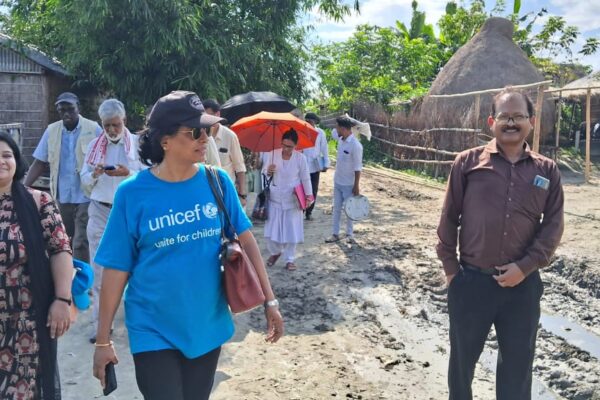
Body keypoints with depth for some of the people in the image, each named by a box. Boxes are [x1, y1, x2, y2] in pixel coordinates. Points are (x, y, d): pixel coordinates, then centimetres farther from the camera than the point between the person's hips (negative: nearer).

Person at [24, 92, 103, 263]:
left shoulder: (94, 129, -6)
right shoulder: (51, 130, 4)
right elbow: (39, 163, 4)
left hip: (87, 196, -4)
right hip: (62, 197, 4)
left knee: (81, 243, -6)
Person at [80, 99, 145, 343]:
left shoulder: (138, 143, -1)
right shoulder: (94, 145, 8)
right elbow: (84, 179, 7)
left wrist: (128, 173, -23)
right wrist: (94, 174, -15)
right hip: (100, 211, 2)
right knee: (99, 269, 2)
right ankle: (100, 323, 10)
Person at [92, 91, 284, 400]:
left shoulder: (218, 182, -5)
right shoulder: (132, 193, -11)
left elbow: (245, 239, 2)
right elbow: (117, 268, -7)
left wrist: (269, 299, 0)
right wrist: (103, 339, -4)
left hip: (208, 328, 3)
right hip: (155, 332, -3)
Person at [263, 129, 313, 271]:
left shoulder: (300, 158, -10)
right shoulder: (274, 154, -5)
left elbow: (305, 178, -2)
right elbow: (264, 171, 4)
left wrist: (308, 196, -5)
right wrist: (268, 171, -19)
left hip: (292, 200, -1)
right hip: (275, 198, 2)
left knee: (291, 230, 4)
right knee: (272, 229, 6)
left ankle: (289, 259, 19)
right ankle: (275, 252, 32)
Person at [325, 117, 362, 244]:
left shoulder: (356, 145, -23)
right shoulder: (341, 139, -2)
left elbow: (358, 167, -20)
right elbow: (333, 132, 24)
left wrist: (356, 186, -18)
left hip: (348, 184, -7)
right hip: (337, 182, 7)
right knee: (336, 208, 12)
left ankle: (349, 234, 23)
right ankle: (335, 234, 20)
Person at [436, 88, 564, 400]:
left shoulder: (547, 170, 2)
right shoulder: (468, 162, -3)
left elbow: (553, 225, 2)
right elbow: (449, 217, 1)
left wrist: (525, 266, -8)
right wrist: (449, 265, 0)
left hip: (522, 284, 1)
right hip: (471, 280, -1)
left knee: (518, 362, 14)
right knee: (463, 356, 16)